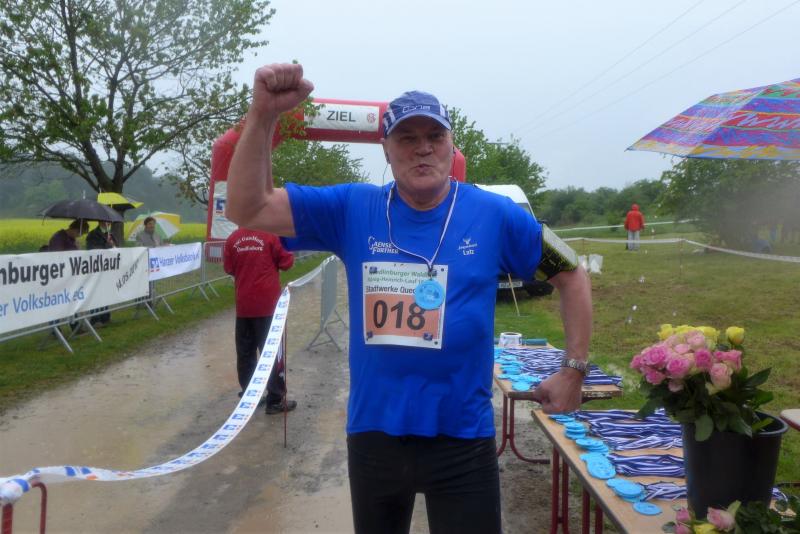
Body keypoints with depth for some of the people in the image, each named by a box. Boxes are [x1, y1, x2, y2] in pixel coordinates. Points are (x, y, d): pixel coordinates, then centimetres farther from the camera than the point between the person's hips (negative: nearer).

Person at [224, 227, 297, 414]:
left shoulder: (233, 239, 1)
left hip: (243, 304, 3)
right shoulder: (271, 235, -9)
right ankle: (275, 400, 7)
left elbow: (228, 268, 8)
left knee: (245, 353, 13)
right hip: (267, 304, -3)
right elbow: (286, 262, -4)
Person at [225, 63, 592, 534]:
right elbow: (247, 209, -8)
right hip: (373, 433, 2)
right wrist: (264, 114, -21)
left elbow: (571, 276, 6)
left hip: (463, 438, -2)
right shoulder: (352, 210, -4)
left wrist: (574, 370, 2)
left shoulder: (494, 215, -5)